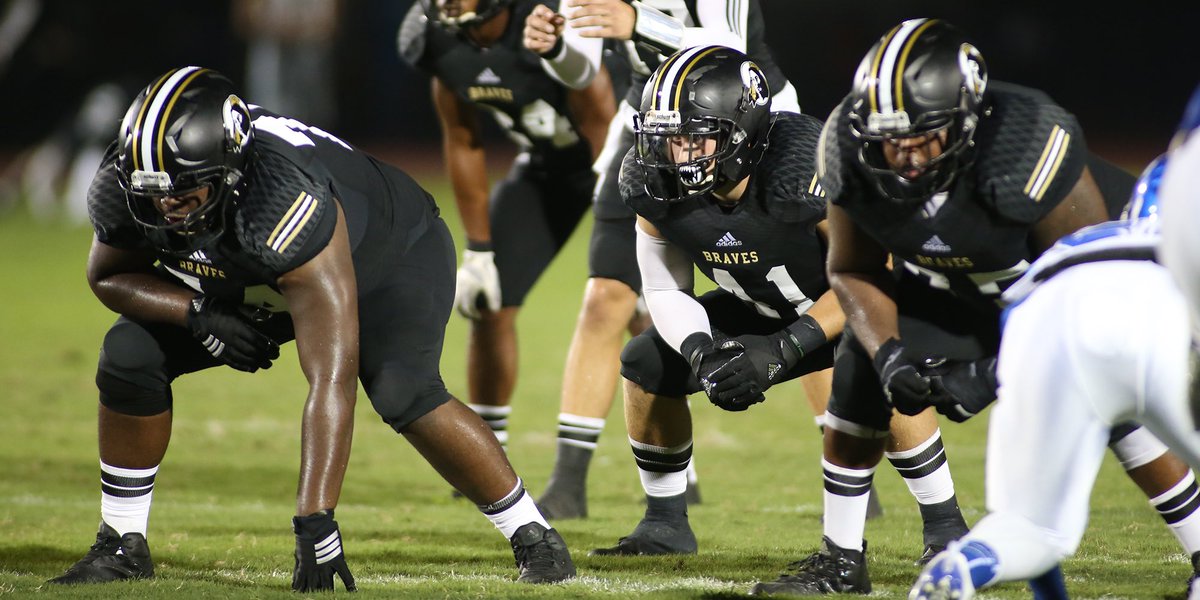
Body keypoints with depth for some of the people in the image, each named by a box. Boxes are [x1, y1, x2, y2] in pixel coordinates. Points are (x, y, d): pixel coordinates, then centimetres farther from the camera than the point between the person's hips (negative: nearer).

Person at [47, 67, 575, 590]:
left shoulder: (285, 205, -46)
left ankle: (532, 537, -12)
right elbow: (110, 275, -7)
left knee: (400, 393, -30)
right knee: (131, 355, -11)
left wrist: (314, 522, -49)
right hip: (253, 284, 6)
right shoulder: (122, 189, -30)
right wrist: (198, 313, -28)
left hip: (394, 251, -6)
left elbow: (330, 381, -47)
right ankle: (122, 545, 6)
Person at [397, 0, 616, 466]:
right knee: (490, 306, -1)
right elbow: (463, 144, -1)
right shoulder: (445, 41, -15)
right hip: (545, 162, 5)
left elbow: (602, 122, -27)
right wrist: (478, 249, 0)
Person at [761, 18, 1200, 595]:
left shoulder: (1029, 151, -41)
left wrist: (999, 371, -34)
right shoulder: (851, 151, -27)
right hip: (946, 290, 5)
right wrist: (886, 353, -26)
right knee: (857, 385, -6)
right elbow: (852, 271, -8)